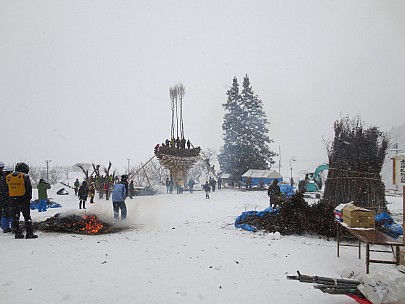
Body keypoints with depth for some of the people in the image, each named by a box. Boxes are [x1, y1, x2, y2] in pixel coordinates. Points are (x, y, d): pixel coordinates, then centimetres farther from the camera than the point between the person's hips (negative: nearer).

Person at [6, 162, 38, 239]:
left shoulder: (8, 177, 8)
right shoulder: (24, 176, -10)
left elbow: (8, 189, 14)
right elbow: (29, 189, -7)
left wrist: (10, 199, 20)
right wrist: (29, 198, 3)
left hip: (13, 200, 5)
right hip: (23, 200, -5)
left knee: (15, 217, 12)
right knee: (27, 217, 1)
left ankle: (17, 233, 15)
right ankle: (29, 233, 0)